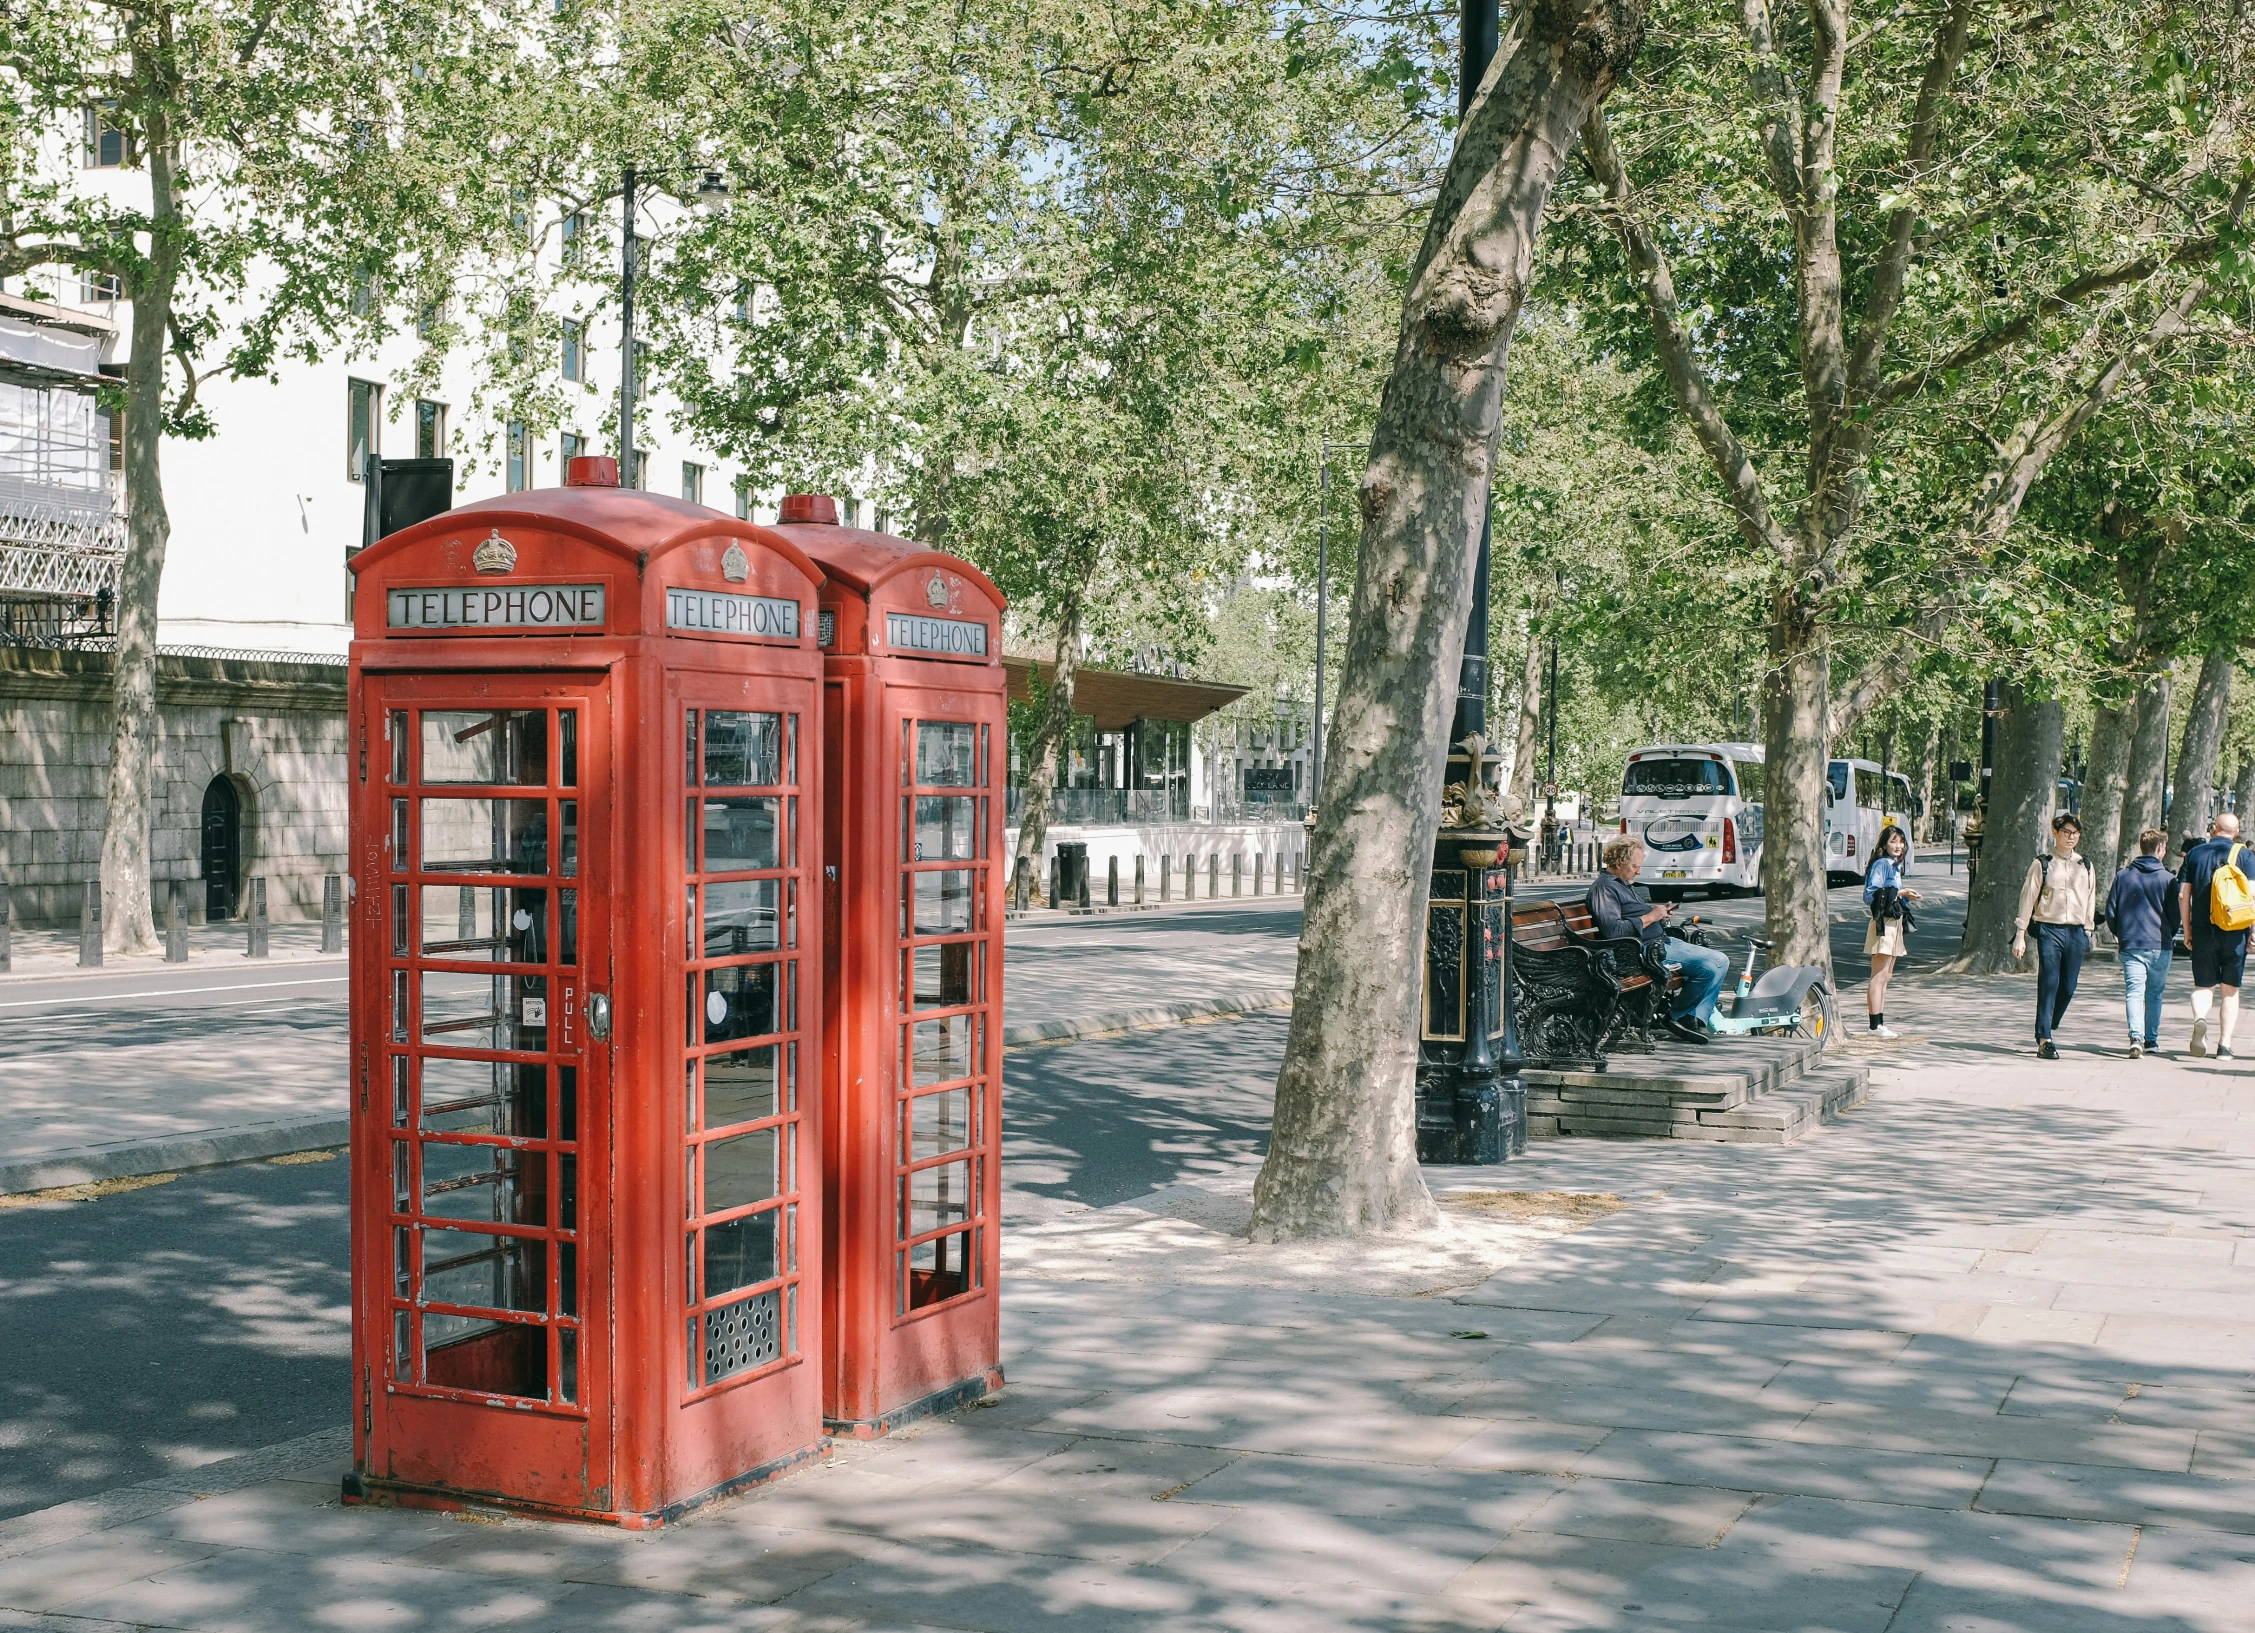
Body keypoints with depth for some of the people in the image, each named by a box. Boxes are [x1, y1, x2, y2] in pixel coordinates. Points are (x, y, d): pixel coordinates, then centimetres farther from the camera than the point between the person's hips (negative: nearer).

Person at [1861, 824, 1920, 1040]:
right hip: (1883, 924, -10)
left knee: (1885, 977, 12)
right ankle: (1875, 1024, -9)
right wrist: (1897, 893, -18)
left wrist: (1905, 896, 7)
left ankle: (1880, 1022, 16)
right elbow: (1870, 896, -19)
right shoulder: (1881, 864, -12)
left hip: (1894, 923, 10)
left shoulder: (1895, 865, 16)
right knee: (1879, 976, -9)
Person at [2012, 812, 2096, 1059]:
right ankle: (2044, 1040, -7)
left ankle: (2047, 1031, 23)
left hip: (2076, 932, 3)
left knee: (2067, 988, 4)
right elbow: (2028, 898, 1)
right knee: (2048, 985, -9)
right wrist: (2020, 934, -4)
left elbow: (2090, 900, 17)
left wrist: (2087, 932, 14)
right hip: (2049, 929, -3)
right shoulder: (2042, 864, 1)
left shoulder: (2085, 866, 11)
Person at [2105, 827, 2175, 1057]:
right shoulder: (2167, 879, -3)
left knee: (2134, 992, -5)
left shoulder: (2123, 876, 3)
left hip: (2130, 945, 0)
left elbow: (2110, 911, 5)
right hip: (2159, 945, 0)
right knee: (2154, 994, 13)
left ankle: (2136, 1036, -24)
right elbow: (2175, 915, 0)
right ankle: (2151, 1040, 19)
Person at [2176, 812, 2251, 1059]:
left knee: (2203, 985, 8)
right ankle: (2224, 1045, 5)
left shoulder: (2194, 853, 5)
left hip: (2202, 930, 1)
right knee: (2230, 990, 8)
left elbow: (2183, 895, 3)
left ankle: (2199, 1018, -23)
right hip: (2234, 932, -1)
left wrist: (2187, 930, 11)